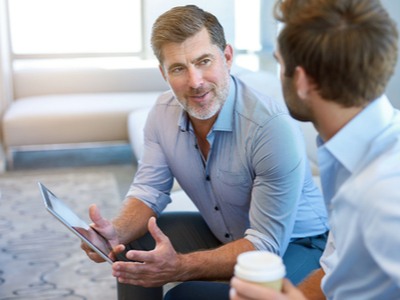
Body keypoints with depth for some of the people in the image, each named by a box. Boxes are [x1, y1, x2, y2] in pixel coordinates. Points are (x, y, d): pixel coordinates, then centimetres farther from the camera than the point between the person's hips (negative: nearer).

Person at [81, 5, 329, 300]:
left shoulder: (273, 127, -31)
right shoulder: (163, 113, -9)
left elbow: (267, 243, -30)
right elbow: (149, 190, -3)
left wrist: (181, 267, -41)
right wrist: (117, 232, -26)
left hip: (294, 244, -6)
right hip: (222, 234, 7)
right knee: (133, 245, -3)